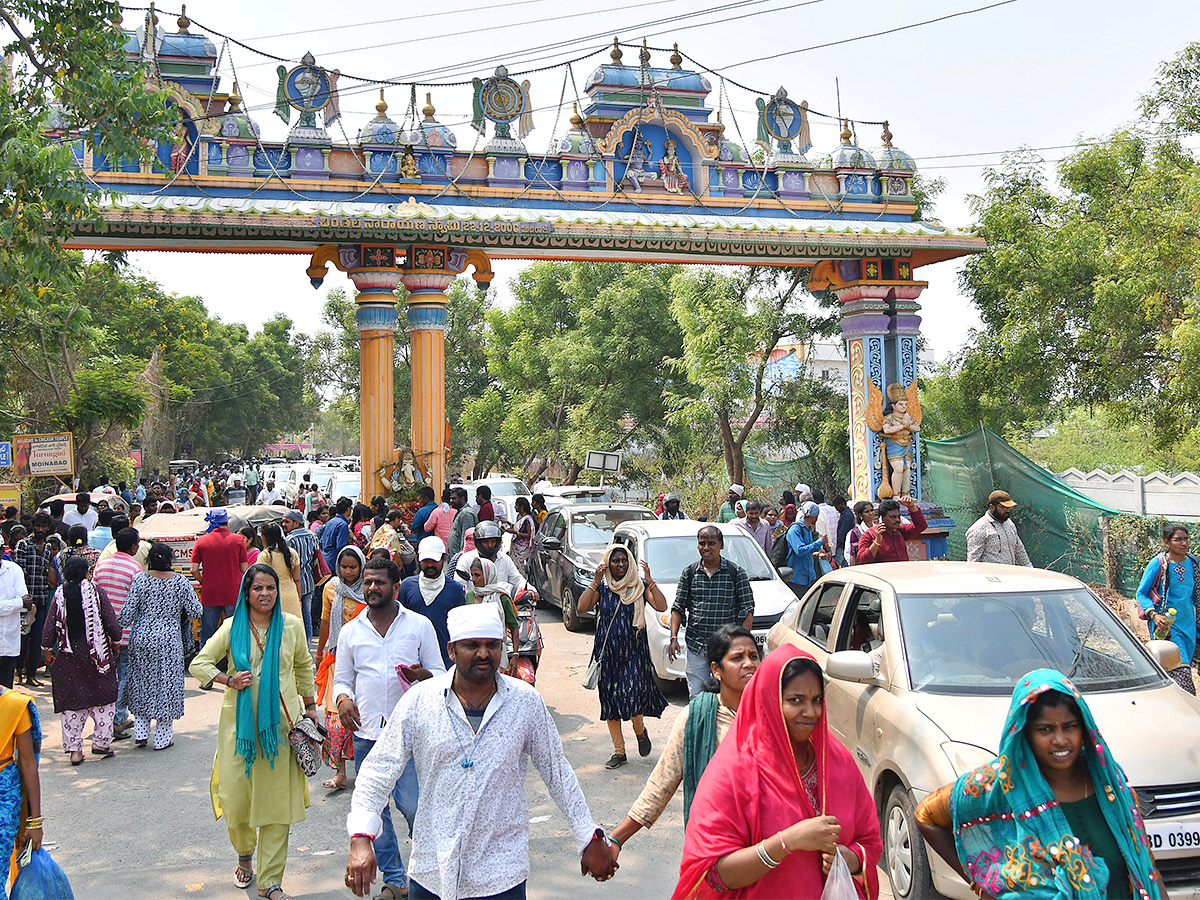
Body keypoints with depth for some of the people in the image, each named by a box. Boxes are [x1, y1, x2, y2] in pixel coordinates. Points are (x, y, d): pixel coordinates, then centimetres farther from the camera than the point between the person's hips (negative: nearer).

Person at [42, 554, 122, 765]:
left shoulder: (59, 595, -1)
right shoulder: (95, 591, -7)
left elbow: (51, 626, -1)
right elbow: (111, 622, -7)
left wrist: (48, 650, 13)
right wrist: (115, 641, 11)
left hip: (68, 654, 2)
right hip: (96, 651, -2)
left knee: (71, 703, 8)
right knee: (103, 700, 11)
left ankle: (74, 749, 9)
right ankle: (101, 742, 11)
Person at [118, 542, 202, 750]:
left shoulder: (140, 580, -6)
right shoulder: (181, 582, -6)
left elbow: (127, 614, -7)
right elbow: (195, 612, -3)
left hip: (141, 638, 1)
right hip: (169, 640, -1)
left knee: (141, 685, 16)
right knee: (166, 686, 6)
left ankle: (141, 732, 16)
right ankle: (162, 738, 11)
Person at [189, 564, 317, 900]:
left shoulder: (292, 626, 3)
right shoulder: (232, 627, 0)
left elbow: (304, 666, 16)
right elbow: (199, 665, 4)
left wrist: (310, 706, 16)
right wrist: (230, 681, -11)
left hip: (280, 724, 0)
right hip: (240, 723, 0)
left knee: (277, 799, 1)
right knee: (236, 796, 2)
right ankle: (244, 854, 34)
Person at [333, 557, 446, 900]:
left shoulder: (420, 625, 2)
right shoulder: (350, 631, 9)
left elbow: (440, 675, 6)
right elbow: (342, 679, 15)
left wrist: (423, 675, -17)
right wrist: (343, 697, -7)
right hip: (365, 733, 3)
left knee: (413, 807, -6)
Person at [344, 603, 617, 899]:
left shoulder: (526, 702, -3)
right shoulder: (419, 700, -5)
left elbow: (557, 772, 5)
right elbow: (378, 770, -3)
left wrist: (590, 839, 7)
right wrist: (361, 837, -16)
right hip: (430, 872, 1)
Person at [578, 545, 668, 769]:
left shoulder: (640, 585, 1)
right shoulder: (602, 587, 4)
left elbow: (661, 606, -11)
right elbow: (582, 607, -9)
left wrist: (649, 580, -19)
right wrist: (595, 582, -17)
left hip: (634, 651, -2)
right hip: (607, 652, 2)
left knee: (633, 696, -14)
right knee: (610, 700, 5)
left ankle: (640, 731, 19)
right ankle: (619, 751, 17)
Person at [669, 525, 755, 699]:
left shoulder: (736, 572, 1)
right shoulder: (689, 573, 7)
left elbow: (748, 609, 1)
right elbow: (678, 607, 9)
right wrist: (673, 638, -2)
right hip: (696, 646, 2)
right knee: (696, 697, 4)